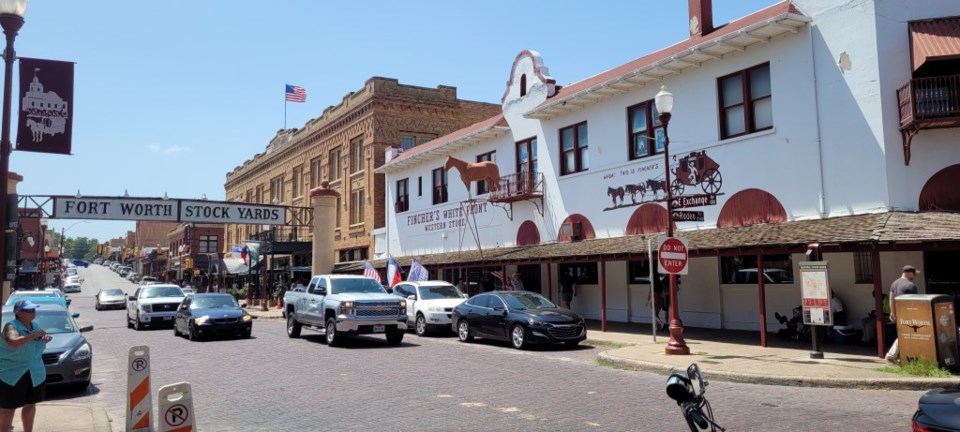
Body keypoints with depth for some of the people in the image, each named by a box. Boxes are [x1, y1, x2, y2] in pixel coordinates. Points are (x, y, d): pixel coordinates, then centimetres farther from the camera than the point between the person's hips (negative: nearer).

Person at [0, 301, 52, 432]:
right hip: (11, 374, -7)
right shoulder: (11, 326, -16)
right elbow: (14, 342, -37)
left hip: (35, 374, 7)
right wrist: (35, 334, -31)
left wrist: (45, 339, 2)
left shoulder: (35, 325, 6)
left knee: (30, 405, 16)